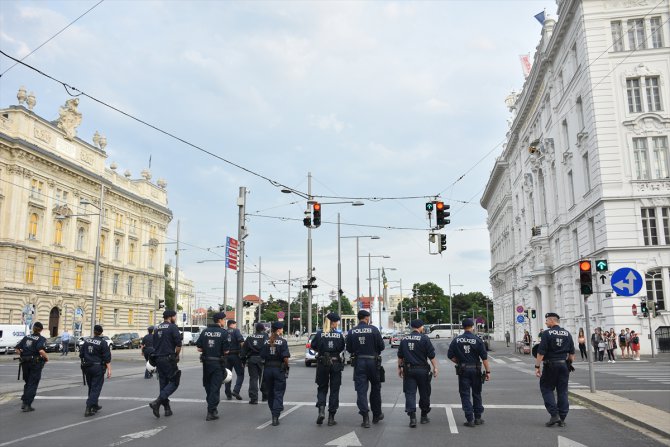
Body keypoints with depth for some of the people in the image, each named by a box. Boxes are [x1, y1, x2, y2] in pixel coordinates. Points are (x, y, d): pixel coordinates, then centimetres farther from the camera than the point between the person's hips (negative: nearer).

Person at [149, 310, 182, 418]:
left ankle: (167, 409, 16)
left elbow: (154, 344, 16)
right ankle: (157, 402, -16)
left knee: (163, 383, 13)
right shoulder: (173, 327, -9)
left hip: (158, 359, 8)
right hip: (168, 359, -7)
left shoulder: (156, 328, 14)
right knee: (174, 382, 0)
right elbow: (178, 344, -16)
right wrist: (177, 356, -1)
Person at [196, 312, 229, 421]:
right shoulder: (223, 332, -11)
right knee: (215, 387, 1)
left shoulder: (205, 331, 2)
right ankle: (211, 412, -2)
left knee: (208, 386, 18)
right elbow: (226, 351, -13)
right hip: (218, 363, -4)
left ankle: (212, 407, 32)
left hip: (206, 362, 4)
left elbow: (199, 348, -1)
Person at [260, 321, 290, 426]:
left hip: (268, 369, 4)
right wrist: (286, 367, 1)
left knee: (270, 393, 18)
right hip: (279, 369, -4)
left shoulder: (266, 342, 2)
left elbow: (262, 357, 1)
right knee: (278, 394, 2)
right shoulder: (282, 342, -10)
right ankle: (275, 417, -8)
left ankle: (274, 413, 31)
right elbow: (285, 358, -15)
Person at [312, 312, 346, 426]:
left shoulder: (320, 334, -7)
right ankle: (331, 417, 10)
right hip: (336, 364, 0)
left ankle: (321, 409, -8)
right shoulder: (339, 334, -6)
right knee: (334, 390, 9)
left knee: (322, 388, 14)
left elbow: (313, 347, 0)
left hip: (322, 364, 0)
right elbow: (343, 348, 2)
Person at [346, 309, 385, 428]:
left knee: (361, 390, 2)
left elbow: (348, 349, 3)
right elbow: (381, 346, -6)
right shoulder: (373, 330, -8)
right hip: (373, 362, -1)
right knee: (375, 388, 16)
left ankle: (365, 418, -5)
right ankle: (376, 415, 27)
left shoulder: (352, 331, -1)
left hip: (358, 363, 1)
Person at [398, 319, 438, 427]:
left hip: (408, 370, 2)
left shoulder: (404, 339, 6)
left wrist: (399, 368, 19)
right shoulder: (424, 338, -7)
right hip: (422, 370, -2)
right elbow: (431, 355, -8)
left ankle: (412, 417, -11)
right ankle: (424, 416, 22)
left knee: (410, 393, 1)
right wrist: (435, 367, 0)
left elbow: (400, 356, 11)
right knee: (424, 394, 12)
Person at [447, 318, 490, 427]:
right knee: (477, 394, 14)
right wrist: (488, 371, -5)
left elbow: (450, 355, -1)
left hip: (463, 370, 0)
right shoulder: (477, 340, -6)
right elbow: (484, 357, -8)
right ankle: (478, 418, 19)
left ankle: (470, 419, 2)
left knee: (465, 395, 5)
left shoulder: (456, 340, -1)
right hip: (475, 370, 0)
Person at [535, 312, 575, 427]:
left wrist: (537, 367, -10)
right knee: (562, 391, 9)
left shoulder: (547, 333, -9)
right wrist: (569, 365, 19)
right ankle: (562, 419, 11)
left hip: (550, 365, -5)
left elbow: (541, 352, -13)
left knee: (546, 389, 6)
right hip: (564, 365, 5)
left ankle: (554, 415, -5)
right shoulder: (567, 334, 8)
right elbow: (572, 353, 11)